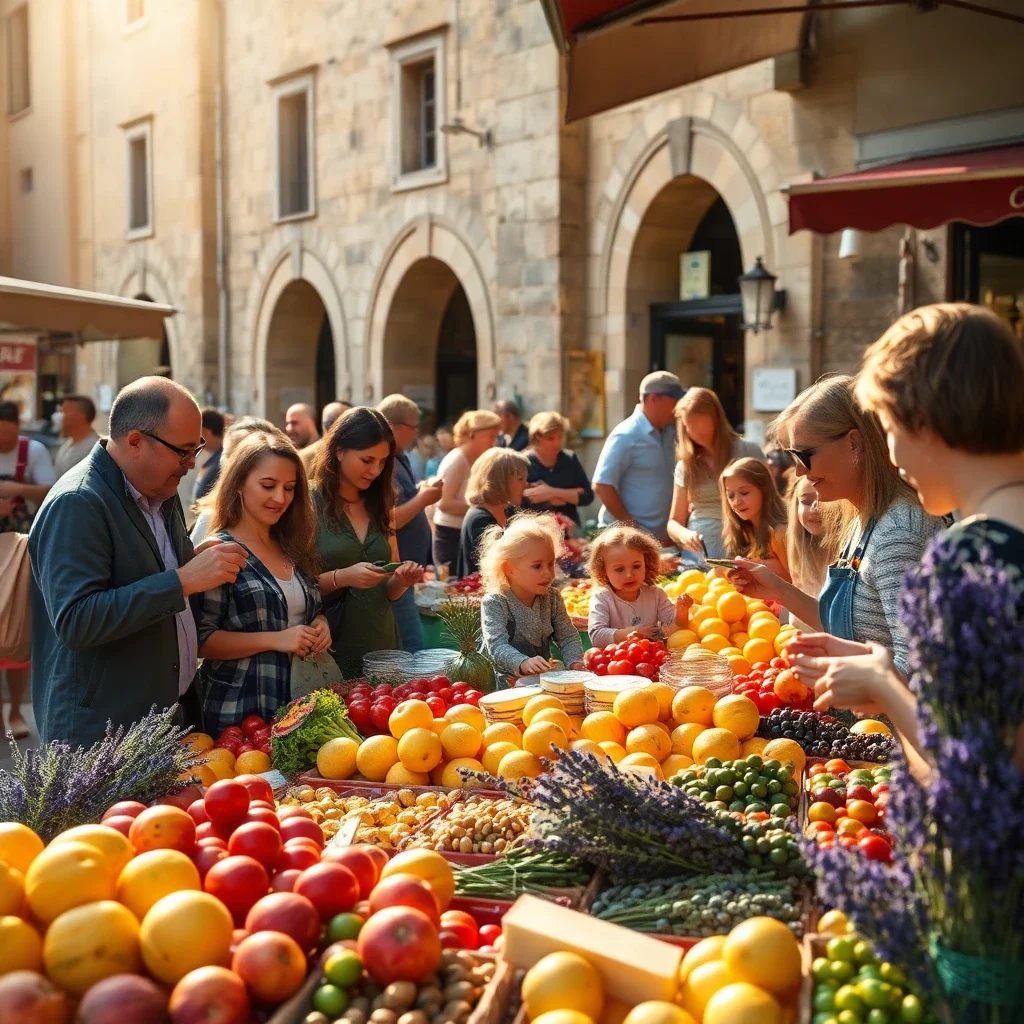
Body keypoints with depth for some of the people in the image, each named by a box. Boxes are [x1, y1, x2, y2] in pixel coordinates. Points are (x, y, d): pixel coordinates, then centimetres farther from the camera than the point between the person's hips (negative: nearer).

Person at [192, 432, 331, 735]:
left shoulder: (293, 548, 9)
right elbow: (199, 639, -14)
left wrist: (320, 625, -1)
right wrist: (275, 640, -22)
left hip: (298, 706, 6)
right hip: (239, 713, -6)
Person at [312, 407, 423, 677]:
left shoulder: (381, 508, 10)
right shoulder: (310, 505, -7)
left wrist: (402, 580, -5)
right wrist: (341, 578, -23)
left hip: (381, 647, 5)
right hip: (330, 652, -5)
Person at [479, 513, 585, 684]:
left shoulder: (552, 598, 5)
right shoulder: (494, 603, -12)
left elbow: (568, 637, 7)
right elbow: (497, 646, -23)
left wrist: (575, 662, -16)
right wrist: (524, 663, -43)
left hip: (543, 677, 4)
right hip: (506, 680, -4)